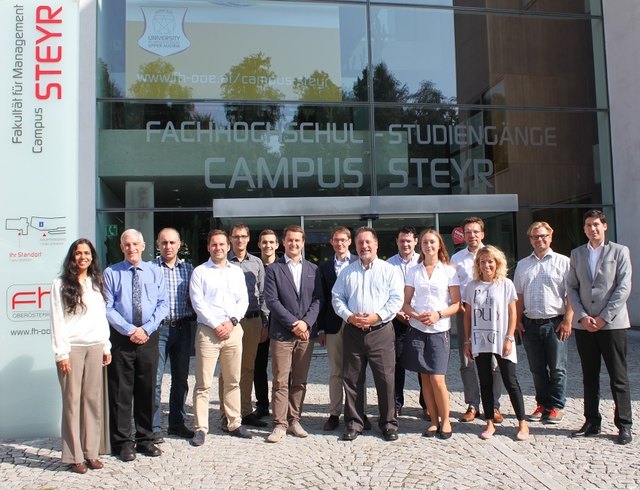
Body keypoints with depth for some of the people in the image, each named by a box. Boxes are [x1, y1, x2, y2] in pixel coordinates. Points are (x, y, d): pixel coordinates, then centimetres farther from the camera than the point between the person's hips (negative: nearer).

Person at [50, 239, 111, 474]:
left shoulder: (96, 283, 14)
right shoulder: (61, 284, 1)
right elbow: (57, 321, -4)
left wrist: (106, 346, 10)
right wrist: (61, 353, -9)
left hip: (95, 347, 4)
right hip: (73, 348, -4)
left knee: (93, 399, 5)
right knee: (72, 401, 0)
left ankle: (91, 452, 14)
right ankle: (74, 456, 9)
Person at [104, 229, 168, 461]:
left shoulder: (155, 272, 6)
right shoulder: (111, 273, 0)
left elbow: (163, 304, 2)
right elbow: (107, 308, -4)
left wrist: (146, 329, -11)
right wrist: (130, 330, -13)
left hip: (149, 337, 2)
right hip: (121, 338, -2)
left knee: (147, 390, 11)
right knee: (121, 392, 5)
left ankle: (145, 439, 24)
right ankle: (122, 442, 18)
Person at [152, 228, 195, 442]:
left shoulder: (188, 268, 9)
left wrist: (191, 318, -2)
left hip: (182, 328, 4)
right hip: (158, 328, -4)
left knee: (181, 378, 11)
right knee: (155, 378, -2)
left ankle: (177, 423, 25)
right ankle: (154, 427, 10)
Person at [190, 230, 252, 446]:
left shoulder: (237, 272, 13)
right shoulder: (200, 272, 2)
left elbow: (243, 300, 8)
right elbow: (197, 302, -6)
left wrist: (232, 321, -7)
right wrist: (216, 325, -12)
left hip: (233, 330, 4)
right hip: (208, 330, -3)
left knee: (233, 381, 11)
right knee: (203, 383, -2)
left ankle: (234, 424, 21)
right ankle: (200, 428, 6)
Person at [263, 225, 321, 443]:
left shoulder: (313, 269, 11)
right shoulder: (273, 269, 2)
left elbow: (317, 299, 5)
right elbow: (272, 300, -6)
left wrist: (306, 322, -9)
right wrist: (293, 323, -12)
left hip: (306, 333, 3)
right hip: (281, 333, -3)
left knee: (300, 381, 9)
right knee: (281, 381, 0)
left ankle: (294, 421, 20)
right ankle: (279, 425, 8)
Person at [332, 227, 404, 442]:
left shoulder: (389, 270, 3)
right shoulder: (346, 272, 12)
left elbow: (396, 299, -4)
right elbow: (337, 298, 9)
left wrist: (377, 316, -15)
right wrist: (349, 316, -8)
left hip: (381, 331, -2)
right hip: (352, 332, 3)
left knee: (386, 379, 1)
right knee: (352, 380, 8)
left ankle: (388, 423, 16)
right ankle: (354, 423, 21)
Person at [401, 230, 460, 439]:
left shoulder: (449, 271, 2)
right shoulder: (413, 271, 8)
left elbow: (457, 304, 1)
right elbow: (406, 303, 8)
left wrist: (438, 314, -14)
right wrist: (417, 316, -11)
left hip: (439, 330, -2)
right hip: (417, 329, 2)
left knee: (437, 378, -8)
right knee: (425, 378, 6)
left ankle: (445, 420, 12)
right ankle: (434, 421, 19)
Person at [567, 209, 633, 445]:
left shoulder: (619, 251, 1)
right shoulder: (577, 254, 11)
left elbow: (623, 288, -6)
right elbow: (571, 287, 8)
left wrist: (604, 317, -12)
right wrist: (582, 317, -5)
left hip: (612, 324, -3)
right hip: (584, 325, 3)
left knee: (618, 377, 3)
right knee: (589, 377, 11)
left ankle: (624, 425, 14)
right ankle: (592, 422, 21)